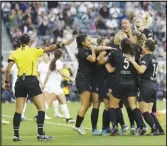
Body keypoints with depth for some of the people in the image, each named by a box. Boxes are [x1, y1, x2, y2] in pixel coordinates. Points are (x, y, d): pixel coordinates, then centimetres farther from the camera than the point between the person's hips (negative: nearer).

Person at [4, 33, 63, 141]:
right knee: (41, 107, 1)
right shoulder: (34, 51, 0)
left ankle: (16, 135, 5)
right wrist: (59, 45, 1)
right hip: (32, 81, -4)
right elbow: (49, 48, -7)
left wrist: (7, 82, 4)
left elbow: (8, 69, -1)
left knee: (19, 110, 7)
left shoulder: (15, 53, 7)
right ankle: (40, 134, -7)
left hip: (20, 82, 4)